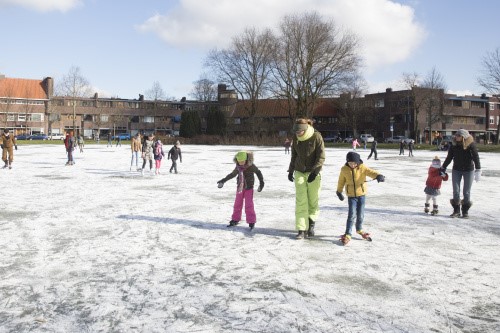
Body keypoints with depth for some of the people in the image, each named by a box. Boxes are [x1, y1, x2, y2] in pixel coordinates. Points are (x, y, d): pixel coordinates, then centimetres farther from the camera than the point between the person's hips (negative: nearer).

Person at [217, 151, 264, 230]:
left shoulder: (251, 166, -18)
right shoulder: (238, 166, -5)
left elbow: (258, 172, -3)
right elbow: (233, 174, 12)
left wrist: (261, 183, -7)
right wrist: (223, 180, 16)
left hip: (249, 188, -4)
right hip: (240, 187, 5)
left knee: (249, 205, -6)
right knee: (237, 204, 12)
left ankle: (251, 222, 6)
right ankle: (235, 220, 26)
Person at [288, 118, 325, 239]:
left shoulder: (316, 137, -12)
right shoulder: (295, 138, 1)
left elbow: (321, 157, -12)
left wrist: (314, 172, -20)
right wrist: (291, 170, 15)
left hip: (313, 173, -3)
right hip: (299, 172, 3)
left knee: (313, 201, 4)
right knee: (300, 202, -3)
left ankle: (311, 224, 26)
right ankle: (302, 230, -1)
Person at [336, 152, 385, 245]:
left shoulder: (362, 168, -7)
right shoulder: (344, 169, -5)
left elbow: (371, 172, -23)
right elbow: (341, 181, 8)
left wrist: (378, 176, -43)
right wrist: (339, 191, 15)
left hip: (361, 194, 1)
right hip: (351, 196, -1)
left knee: (360, 214, 11)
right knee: (352, 214, -10)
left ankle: (359, 229, 38)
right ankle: (347, 234, -3)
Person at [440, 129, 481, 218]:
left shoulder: (471, 144, -13)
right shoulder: (453, 145, -4)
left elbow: (476, 157, -15)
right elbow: (449, 158, 6)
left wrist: (478, 170, -24)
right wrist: (443, 168, 10)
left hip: (468, 170, -3)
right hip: (456, 170, 3)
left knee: (466, 192, 3)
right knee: (456, 191, 2)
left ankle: (465, 211, 16)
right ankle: (456, 210, 14)